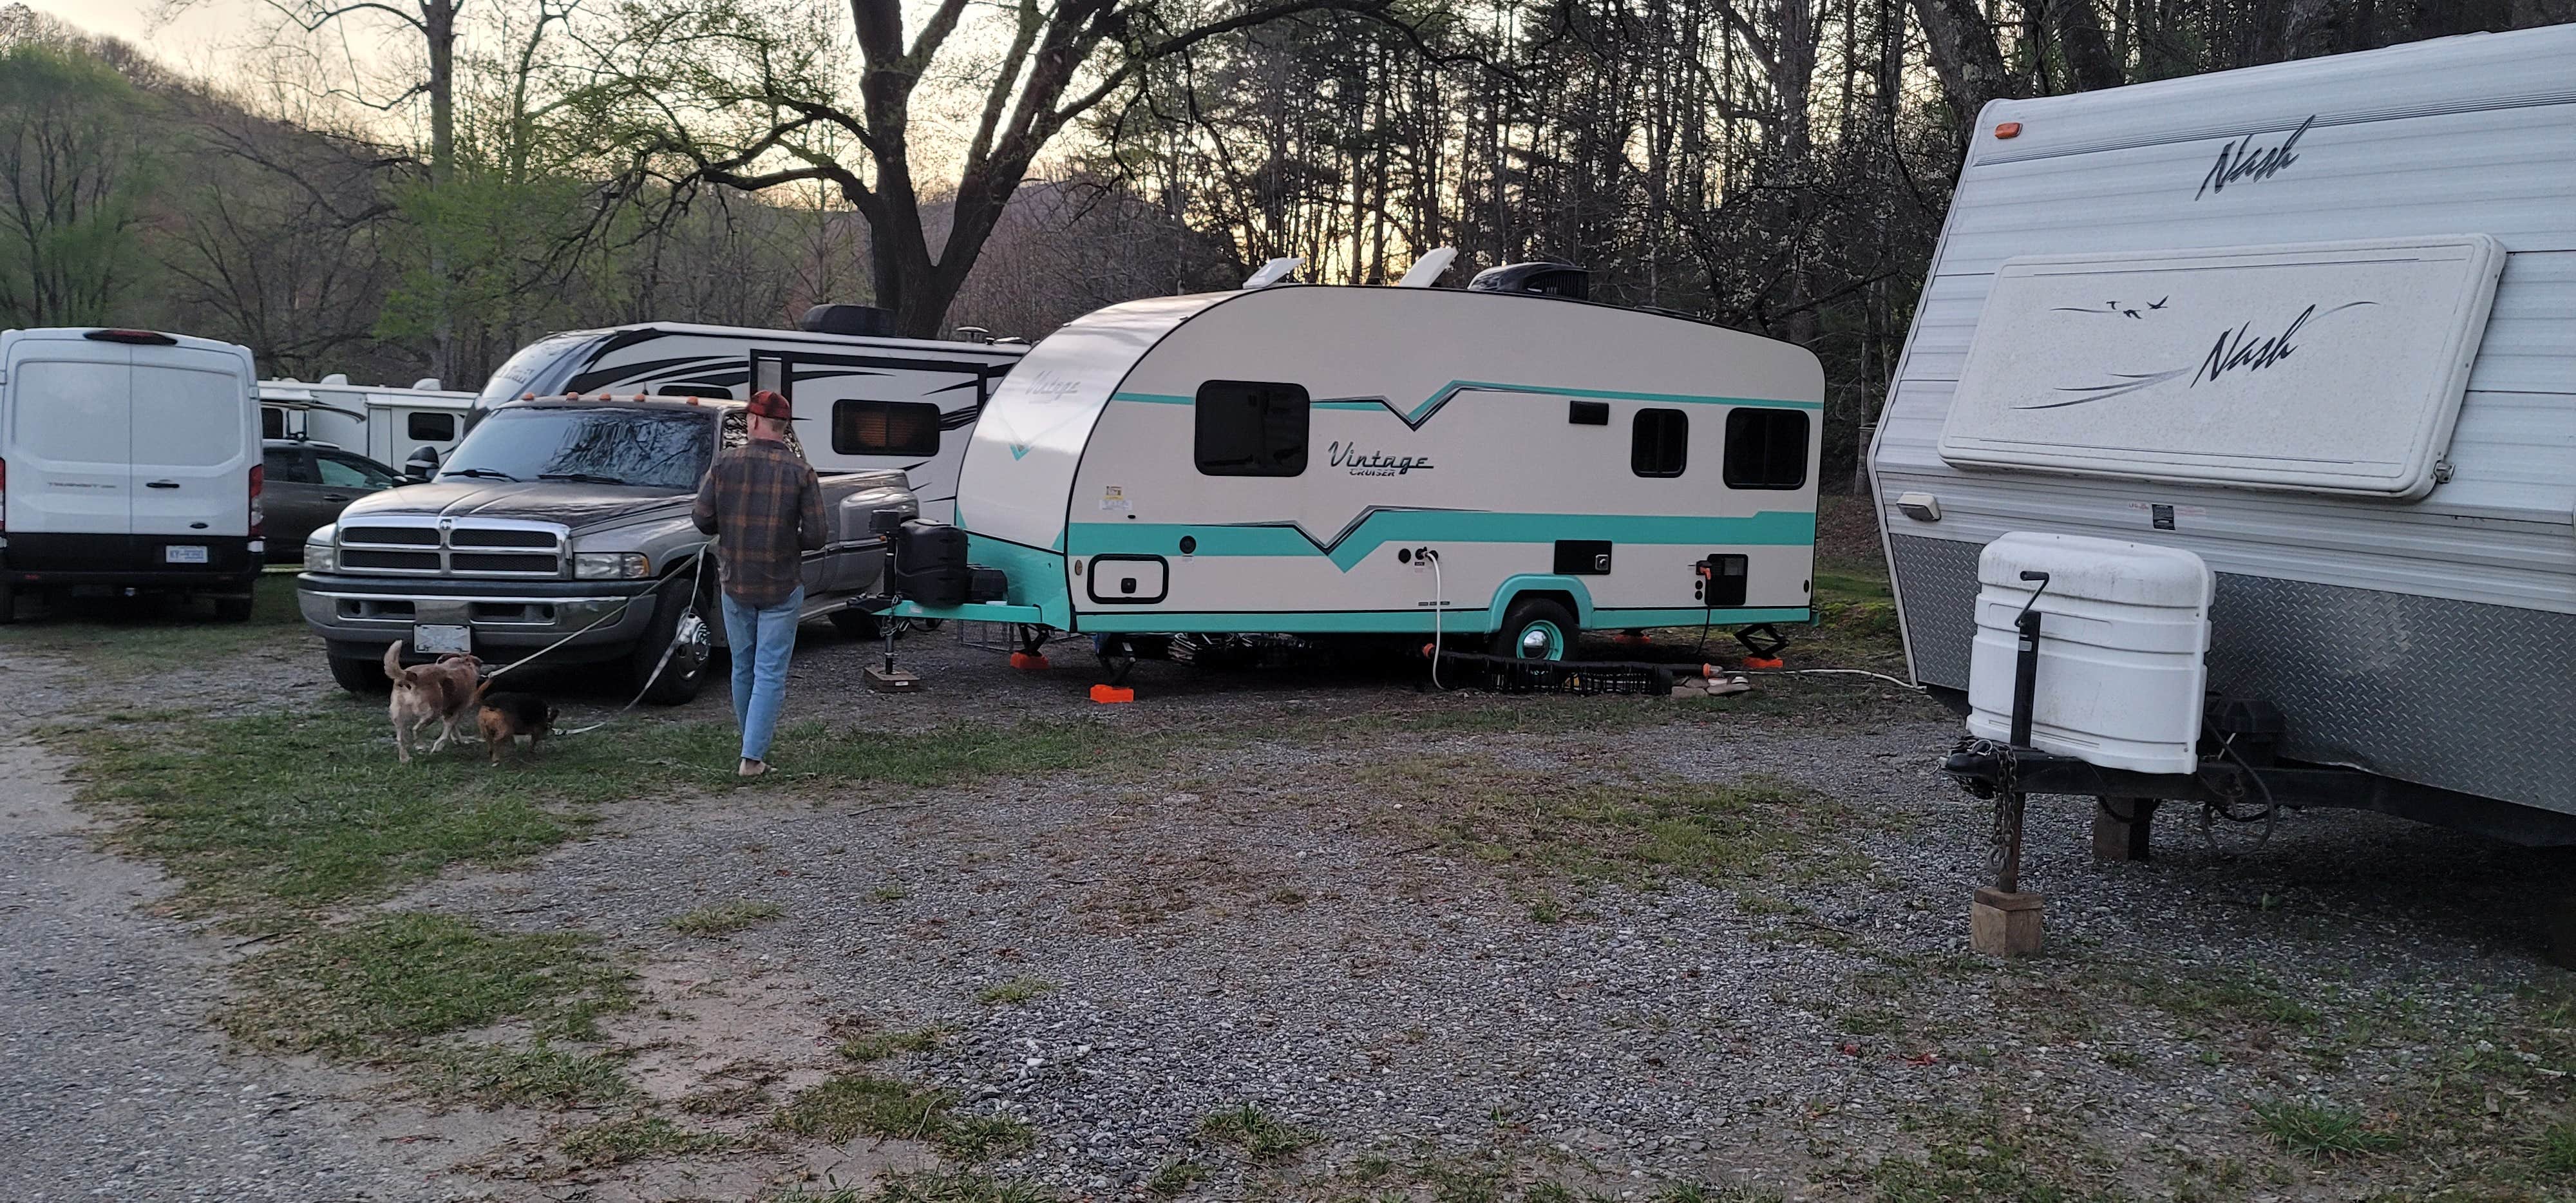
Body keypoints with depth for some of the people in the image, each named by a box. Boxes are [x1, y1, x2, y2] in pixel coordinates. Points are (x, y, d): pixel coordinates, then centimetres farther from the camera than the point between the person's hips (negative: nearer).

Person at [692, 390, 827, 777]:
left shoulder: (724, 464, -5)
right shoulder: (800, 472, -8)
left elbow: (703, 519, -3)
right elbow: (815, 536, -11)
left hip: (735, 585, 2)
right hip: (782, 586, -2)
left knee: (743, 668, 16)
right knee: (770, 672, 0)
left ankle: (754, 747, 27)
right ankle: (753, 756, -6)